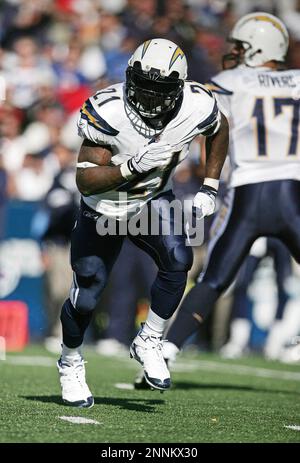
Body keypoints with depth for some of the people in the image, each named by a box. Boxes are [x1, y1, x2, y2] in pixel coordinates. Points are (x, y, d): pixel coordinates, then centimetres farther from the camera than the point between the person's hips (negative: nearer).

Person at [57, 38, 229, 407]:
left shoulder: (197, 108, -24)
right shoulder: (108, 112, -32)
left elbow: (220, 129, 3)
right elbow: (85, 181, -29)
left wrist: (209, 189, 0)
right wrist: (135, 167, -44)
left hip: (153, 200, 2)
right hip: (103, 208, -2)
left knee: (178, 260, -24)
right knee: (86, 296, 1)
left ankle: (148, 343, -3)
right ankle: (70, 362, 30)